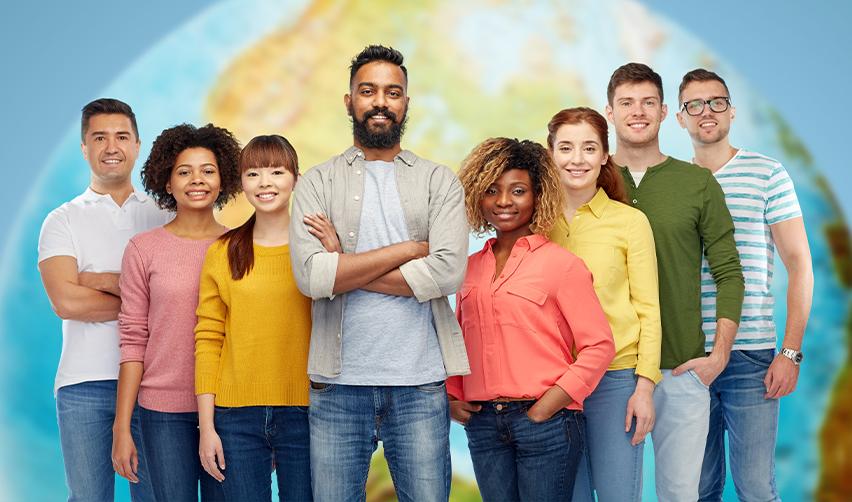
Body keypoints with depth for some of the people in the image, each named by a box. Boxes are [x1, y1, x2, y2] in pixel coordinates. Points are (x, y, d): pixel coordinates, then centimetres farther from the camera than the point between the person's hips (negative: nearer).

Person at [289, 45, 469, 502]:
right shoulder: (318, 182, 6)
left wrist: (345, 267, -8)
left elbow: (448, 271, -9)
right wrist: (406, 249, -8)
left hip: (420, 382, 0)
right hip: (339, 383, 0)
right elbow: (310, 275, -9)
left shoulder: (439, 181, 7)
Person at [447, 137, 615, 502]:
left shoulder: (561, 264, -4)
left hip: (545, 421, -4)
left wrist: (547, 407, -12)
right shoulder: (471, 268, 11)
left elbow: (599, 345, -8)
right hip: (482, 424, 4)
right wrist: (452, 397, 7)